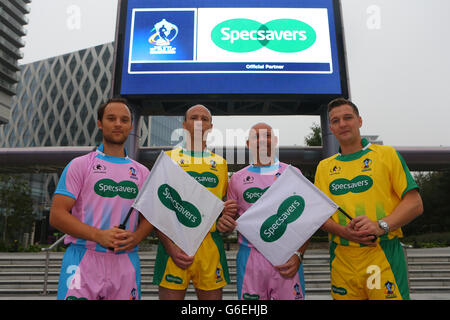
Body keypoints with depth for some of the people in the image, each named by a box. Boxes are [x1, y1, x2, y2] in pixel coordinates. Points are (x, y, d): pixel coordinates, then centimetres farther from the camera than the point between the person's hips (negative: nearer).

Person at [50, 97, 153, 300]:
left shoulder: (142, 172, 12)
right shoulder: (80, 165, 3)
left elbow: (148, 217, 13)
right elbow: (57, 215, -4)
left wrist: (135, 238, -9)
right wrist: (98, 235, -16)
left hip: (126, 263, 3)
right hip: (83, 260, -2)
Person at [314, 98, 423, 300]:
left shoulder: (387, 154, 4)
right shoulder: (324, 167, 12)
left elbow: (415, 204, 0)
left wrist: (381, 226, -15)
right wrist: (343, 231, -11)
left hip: (384, 255, -2)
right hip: (341, 259, 2)